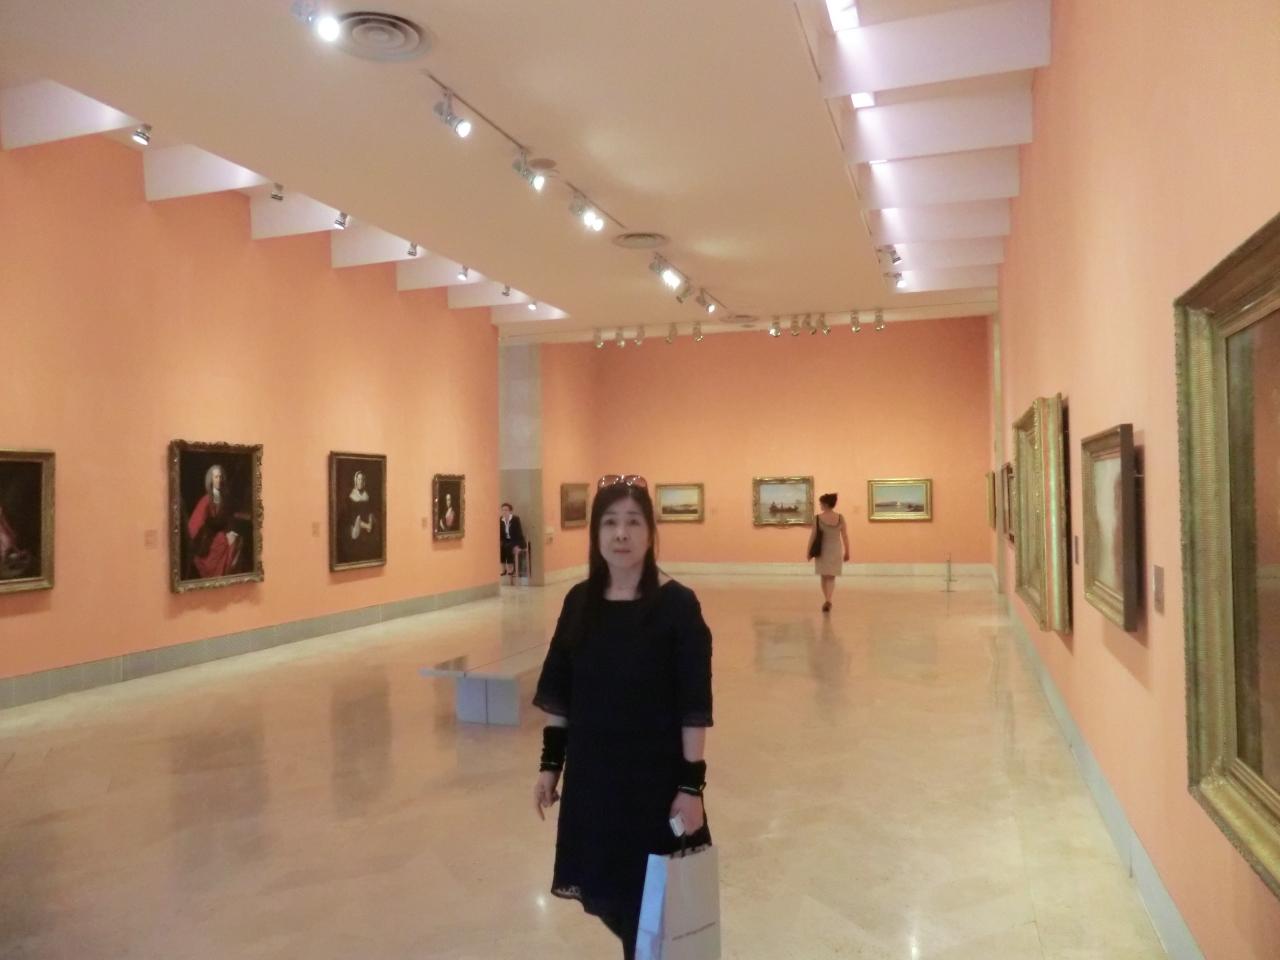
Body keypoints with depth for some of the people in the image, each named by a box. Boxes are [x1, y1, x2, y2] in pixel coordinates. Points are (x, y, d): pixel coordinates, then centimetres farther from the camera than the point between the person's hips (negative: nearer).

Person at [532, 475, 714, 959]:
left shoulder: (677, 605, -14)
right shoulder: (579, 601, -1)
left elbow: (694, 706, -13)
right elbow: (559, 691, 6)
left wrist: (691, 784, -14)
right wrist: (550, 763, 6)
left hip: (655, 774, -4)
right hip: (591, 773, 4)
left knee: (650, 898, 10)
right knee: (603, 892, 18)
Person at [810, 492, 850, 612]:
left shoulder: (817, 518, -11)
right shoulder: (840, 518, -5)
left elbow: (813, 536, -8)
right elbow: (845, 536, -1)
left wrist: (809, 551, 1)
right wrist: (847, 552, 8)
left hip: (822, 550, -1)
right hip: (836, 550, 1)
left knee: (824, 576, 16)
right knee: (831, 577, 7)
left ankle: (827, 601, 22)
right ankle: (828, 600, -13)